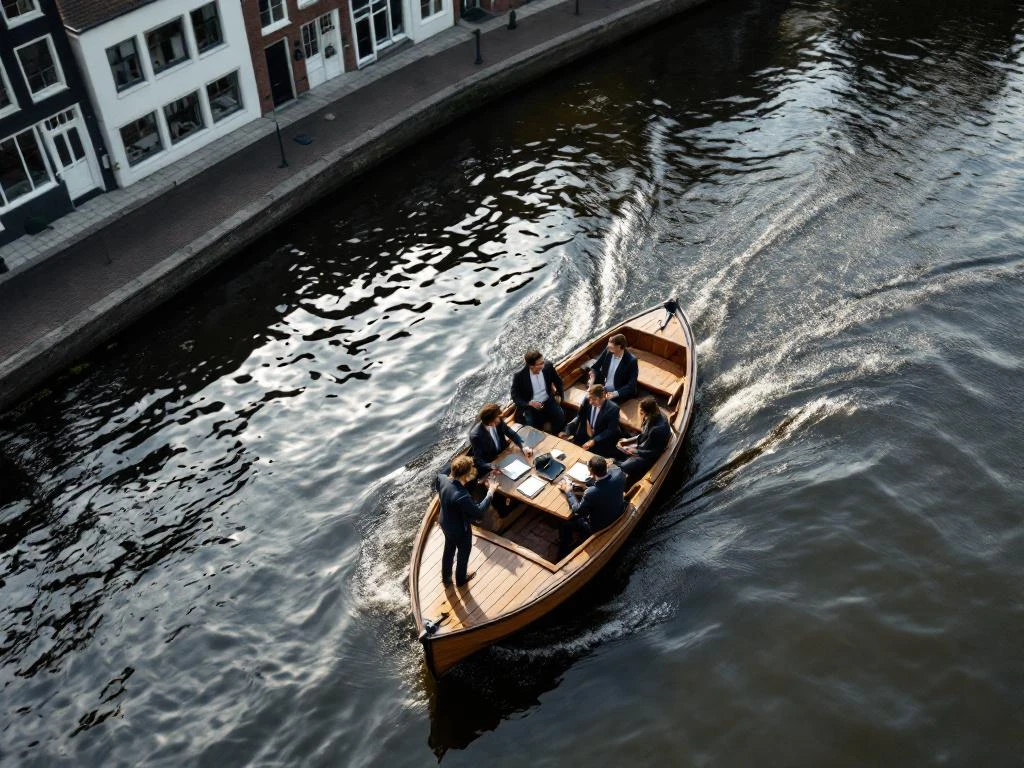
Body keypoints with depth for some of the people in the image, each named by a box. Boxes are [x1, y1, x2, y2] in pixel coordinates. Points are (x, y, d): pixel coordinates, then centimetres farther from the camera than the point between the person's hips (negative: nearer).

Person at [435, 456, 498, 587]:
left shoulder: (442, 478, -24)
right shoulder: (462, 496, -44)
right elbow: (479, 513, -29)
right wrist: (491, 492, -22)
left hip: (445, 524, 6)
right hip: (460, 530, -6)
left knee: (448, 550, 31)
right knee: (463, 553, 25)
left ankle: (446, 578, 55)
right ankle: (461, 580, 52)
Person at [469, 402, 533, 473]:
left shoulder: (498, 421, -15)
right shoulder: (476, 435, -30)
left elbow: (511, 433, -1)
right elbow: (478, 461, -26)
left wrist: (523, 447, -17)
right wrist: (492, 467, -45)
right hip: (489, 464, -6)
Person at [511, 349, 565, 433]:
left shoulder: (548, 366, -12)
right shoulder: (519, 376, -21)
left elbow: (558, 381, 10)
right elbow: (515, 396, -11)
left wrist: (559, 395, 4)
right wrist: (529, 403, -24)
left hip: (548, 401, 3)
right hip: (530, 406, -3)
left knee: (560, 418, -20)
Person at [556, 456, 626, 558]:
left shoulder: (591, 493, -40)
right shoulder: (618, 472, -27)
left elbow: (578, 510, -18)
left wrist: (569, 491, -8)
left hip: (599, 526, -6)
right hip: (618, 513, 6)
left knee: (564, 526, 15)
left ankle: (563, 556, 36)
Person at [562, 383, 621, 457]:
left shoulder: (613, 408, -21)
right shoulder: (587, 401, -8)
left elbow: (611, 431, -19)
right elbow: (579, 418, 5)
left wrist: (594, 441, -29)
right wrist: (567, 432, -10)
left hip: (601, 441, -5)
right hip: (584, 436, 5)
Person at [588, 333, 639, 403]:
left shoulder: (631, 361, -21)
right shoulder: (608, 350, -7)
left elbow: (631, 385, -19)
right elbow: (596, 367, 7)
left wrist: (615, 394, -30)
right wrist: (593, 376, -14)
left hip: (620, 394, -5)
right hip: (603, 389, 5)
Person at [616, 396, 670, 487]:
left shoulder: (659, 429, -37)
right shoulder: (654, 417, -11)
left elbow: (655, 453, -25)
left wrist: (635, 451, -20)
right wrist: (628, 440, 1)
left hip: (648, 457, -9)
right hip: (643, 445, 9)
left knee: (623, 468, -11)